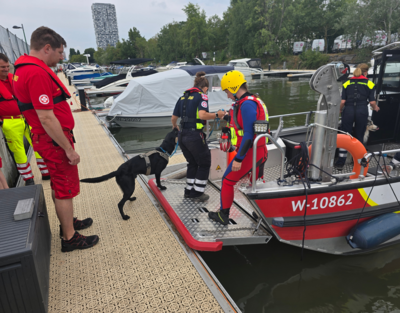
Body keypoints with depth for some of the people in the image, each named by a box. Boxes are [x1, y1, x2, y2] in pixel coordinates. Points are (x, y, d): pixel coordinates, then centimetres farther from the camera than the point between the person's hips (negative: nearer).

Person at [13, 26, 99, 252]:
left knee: (59, 185, 21)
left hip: (48, 138, 10)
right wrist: (69, 149, -21)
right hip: (55, 140, -10)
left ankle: (68, 222, 39)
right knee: (66, 188, 2)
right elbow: (46, 118, -26)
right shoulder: (38, 73, -23)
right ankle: (70, 238, 17)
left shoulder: (25, 68, 10)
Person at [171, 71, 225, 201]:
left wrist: (175, 127, 36)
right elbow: (202, 115, -24)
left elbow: (173, 118, 17)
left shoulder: (183, 97, 13)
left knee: (192, 163, 23)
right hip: (195, 136, -7)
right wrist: (217, 115, -11)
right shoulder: (202, 95, -6)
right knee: (204, 164, 11)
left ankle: (188, 191, 30)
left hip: (182, 135, 7)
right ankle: (197, 193, 15)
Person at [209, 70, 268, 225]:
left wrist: (238, 159, -23)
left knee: (227, 180, 5)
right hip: (260, 152, 9)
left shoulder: (247, 104, -19)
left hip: (250, 153, -9)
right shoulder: (254, 101, 13)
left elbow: (249, 134, -24)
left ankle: (223, 215, 18)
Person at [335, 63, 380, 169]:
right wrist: (375, 108, 22)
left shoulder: (347, 83, 7)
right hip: (362, 111, 0)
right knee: (359, 137, 11)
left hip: (348, 110, 1)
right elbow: (372, 102, 0)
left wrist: (340, 110, 18)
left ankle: (340, 163, 3)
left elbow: (342, 101, -1)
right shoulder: (369, 84, 4)